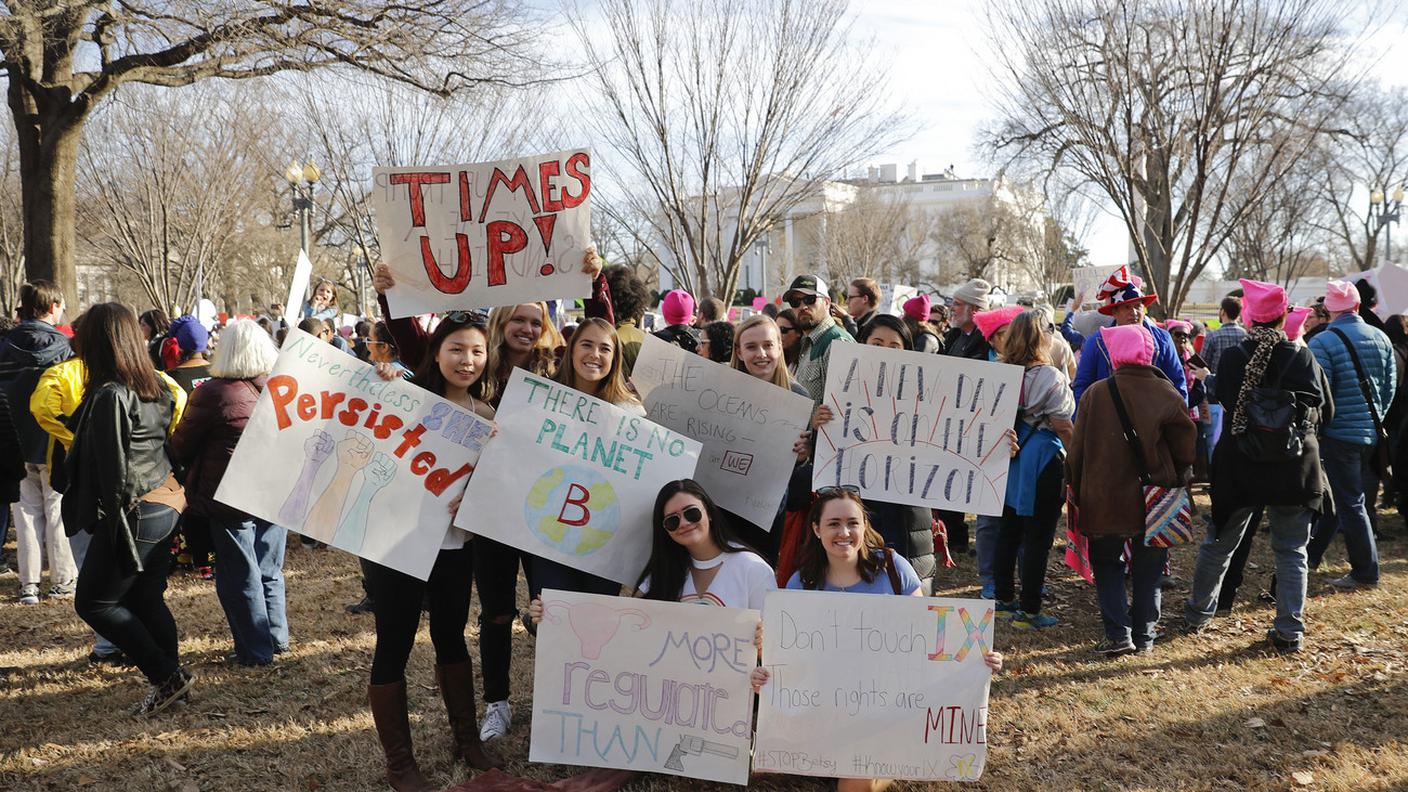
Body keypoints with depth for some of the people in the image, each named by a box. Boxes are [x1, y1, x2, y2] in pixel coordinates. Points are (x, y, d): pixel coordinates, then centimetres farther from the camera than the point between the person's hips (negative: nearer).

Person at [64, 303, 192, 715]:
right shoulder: (156, 388, 6)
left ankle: (166, 676, 3)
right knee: (146, 599, 18)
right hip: (166, 506, 8)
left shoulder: (110, 396, -18)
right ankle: (171, 680, 22)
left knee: (94, 603, 6)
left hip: (134, 512, -8)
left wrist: (110, 520, -9)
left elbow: (114, 471, -17)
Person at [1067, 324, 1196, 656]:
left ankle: (1118, 634, 2)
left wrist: (1076, 491, 6)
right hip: (1154, 502, 1)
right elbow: (1186, 445, -2)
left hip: (1105, 500, -1)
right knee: (1147, 571, 16)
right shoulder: (1168, 394, -8)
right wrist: (1177, 479, 15)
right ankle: (1144, 636, 20)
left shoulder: (1095, 393, -10)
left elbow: (1077, 449, -5)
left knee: (1107, 565, 14)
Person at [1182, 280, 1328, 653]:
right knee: (1291, 551, 10)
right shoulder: (1303, 358, -10)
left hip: (1240, 467, 1)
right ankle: (1290, 631, 12)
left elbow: (1223, 399, -1)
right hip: (1293, 468, -1)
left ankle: (1198, 613, 28)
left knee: (1219, 544, 16)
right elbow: (1325, 411, -4)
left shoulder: (1230, 358, -9)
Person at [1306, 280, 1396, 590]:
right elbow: (1389, 387, 11)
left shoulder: (1322, 343, -16)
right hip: (1371, 433, 7)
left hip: (1339, 434, -7)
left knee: (1349, 503, 1)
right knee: (1335, 494, 17)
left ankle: (1365, 573, 6)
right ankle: (1312, 552, 28)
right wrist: (1375, 419, 21)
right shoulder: (1381, 339, 5)